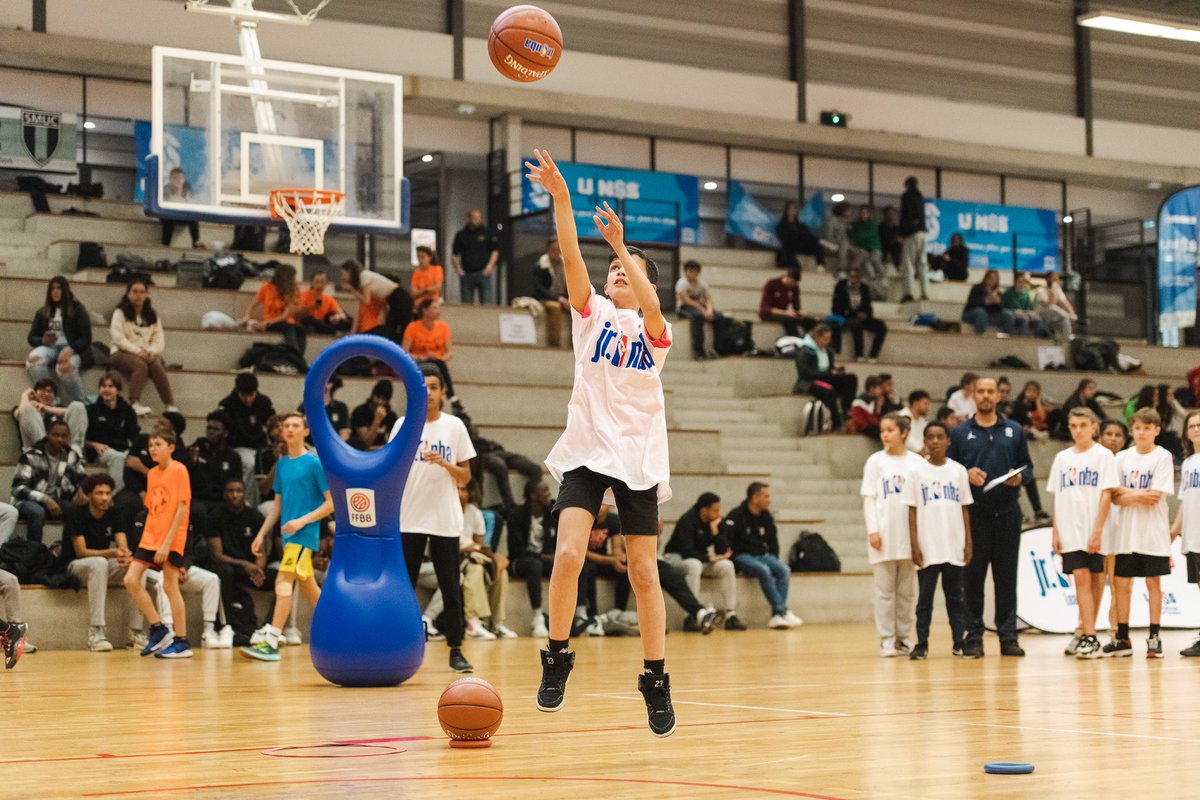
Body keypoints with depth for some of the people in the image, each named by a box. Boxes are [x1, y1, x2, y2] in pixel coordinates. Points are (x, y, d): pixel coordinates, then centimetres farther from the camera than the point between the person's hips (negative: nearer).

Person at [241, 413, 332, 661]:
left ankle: (271, 643, -23)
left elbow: (332, 503, -8)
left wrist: (303, 520, -18)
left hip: (304, 533, -8)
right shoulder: (282, 464, 13)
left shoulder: (315, 463, -7)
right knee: (307, 586, 12)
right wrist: (262, 534, 15)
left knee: (283, 580, -18)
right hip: (289, 534, 8)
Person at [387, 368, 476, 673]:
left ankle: (456, 651, 7)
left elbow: (465, 476, 5)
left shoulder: (454, 426, 4)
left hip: (445, 520, 0)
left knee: (450, 588, 1)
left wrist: (444, 464, -13)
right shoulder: (403, 425, 4)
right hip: (409, 519, 0)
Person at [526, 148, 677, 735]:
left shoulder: (654, 331, 4)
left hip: (640, 459, 0)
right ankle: (557, 659, 1)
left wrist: (622, 246, -31)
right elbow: (571, 257, -9)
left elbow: (650, 306, -21)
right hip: (587, 452, 0)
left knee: (644, 574, 4)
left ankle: (656, 680, 14)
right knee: (567, 556, -17)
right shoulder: (591, 313, 6)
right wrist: (560, 198, -23)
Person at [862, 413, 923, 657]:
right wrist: (872, 530, -7)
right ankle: (887, 640, 5)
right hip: (884, 534, -1)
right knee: (885, 589, 1)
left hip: (909, 534, 1)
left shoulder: (917, 462, 4)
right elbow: (869, 498, 1)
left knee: (907, 590, 6)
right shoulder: (875, 461, 3)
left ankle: (904, 637, 14)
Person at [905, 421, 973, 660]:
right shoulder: (917, 471, 0)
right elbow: (912, 510, 0)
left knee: (955, 597, 7)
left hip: (954, 547, 2)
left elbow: (964, 508, 8)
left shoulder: (958, 470, 5)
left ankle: (959, 642, 11)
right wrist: (914, 545, -6)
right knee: (925, 598, 2)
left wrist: (968, 542, 3)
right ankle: (922, 645, 5)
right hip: (928, 547, -2)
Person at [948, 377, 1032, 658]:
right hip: (974, 513, -1)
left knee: (1007, 575, 3)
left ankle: (1008, 636, 8)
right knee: (973, 576, 0)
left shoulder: (1014, 431, 11)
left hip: (1007, 512, 1)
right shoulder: (960, 433, 6)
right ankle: (974, 637, 4)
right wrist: (966, 474, -14)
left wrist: (1020, 476, -9)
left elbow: (1028, 466, 13)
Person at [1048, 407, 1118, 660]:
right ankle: (1088, 636, -9)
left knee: (1094, 581, 1)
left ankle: (1087, 635, 10)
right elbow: (1058, 498, 13)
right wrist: (1056, 532, 7)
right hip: (1070, 532, 3)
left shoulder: (1103, 456, -1)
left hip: (1094, 532, -3)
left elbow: (1107, 495, -7)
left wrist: (1098, 530, -14)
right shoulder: (1062, 458, 12)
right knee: (1081, 579, -6)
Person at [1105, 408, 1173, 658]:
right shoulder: (1122, 457, 9)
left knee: (1153, 582, -1)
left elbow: (1155, 498, -12)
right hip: (1127, 532, 4)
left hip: (1153, 533, -4)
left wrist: (1126, 492, -8)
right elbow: (1115, 498, 3)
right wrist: (1138, 495, -12)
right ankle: (1123, 638, 10)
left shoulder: (1163, 457, -3)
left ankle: (1154, 638, 4)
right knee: (1120, 583, 3)